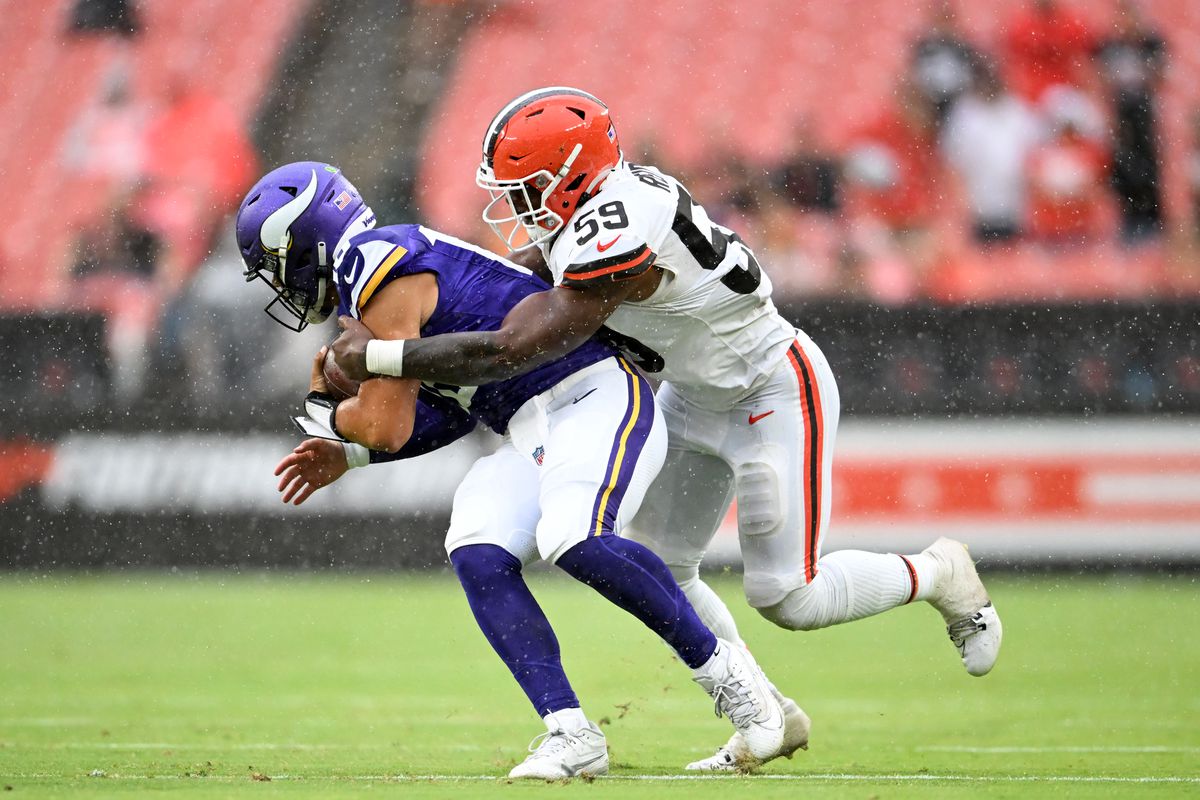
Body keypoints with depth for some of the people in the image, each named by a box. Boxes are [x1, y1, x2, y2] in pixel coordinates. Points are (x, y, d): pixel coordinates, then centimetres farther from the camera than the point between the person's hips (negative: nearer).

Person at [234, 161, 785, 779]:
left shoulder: (380, 272, -13)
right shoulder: (392, 266, 18)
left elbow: (388, 427, -13)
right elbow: (452, 410, 22)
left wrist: (326, 410, 8)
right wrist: (347, 455, 18)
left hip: (596, 398, -9)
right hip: (532, 437, 9)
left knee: (573, 540, -31)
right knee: (478, 554, -14)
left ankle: (721, 669, -13)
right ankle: (571, 735, -20)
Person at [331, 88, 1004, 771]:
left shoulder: (616, 240, -34)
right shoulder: (605, 197, -6)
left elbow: (516, 350, -34)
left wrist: (378, 355, -28)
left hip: (775, 394, -9)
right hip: (698, 396, 9)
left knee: (788, 600, -6)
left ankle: (938, 574, 18)